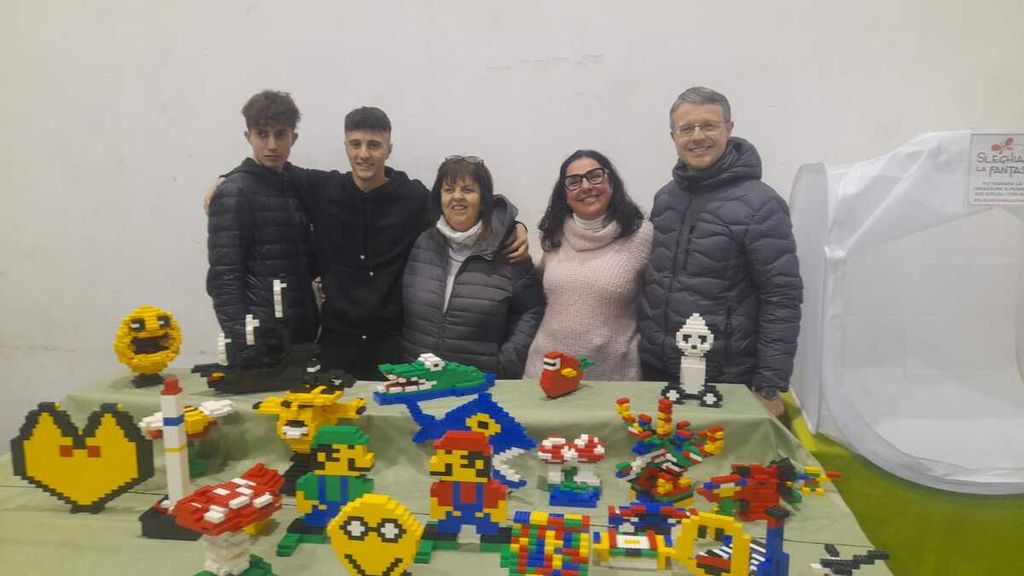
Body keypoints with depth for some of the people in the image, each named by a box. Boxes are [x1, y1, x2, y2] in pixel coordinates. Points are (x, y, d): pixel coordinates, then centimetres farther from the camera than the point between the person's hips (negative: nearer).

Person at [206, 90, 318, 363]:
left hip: (302, 332, 6)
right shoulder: (234, 193, -8)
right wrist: (242, 346, -19)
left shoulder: (299, 184, 10)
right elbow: (224, 278, -13)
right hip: (261, 337, -6)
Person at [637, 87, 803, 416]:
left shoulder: (759, 204, -12)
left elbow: (782, 299, -13)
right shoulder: (665, 197, 7)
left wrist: (770, 386, -15)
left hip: (726, 383, -5)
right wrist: (645, 349, 12)